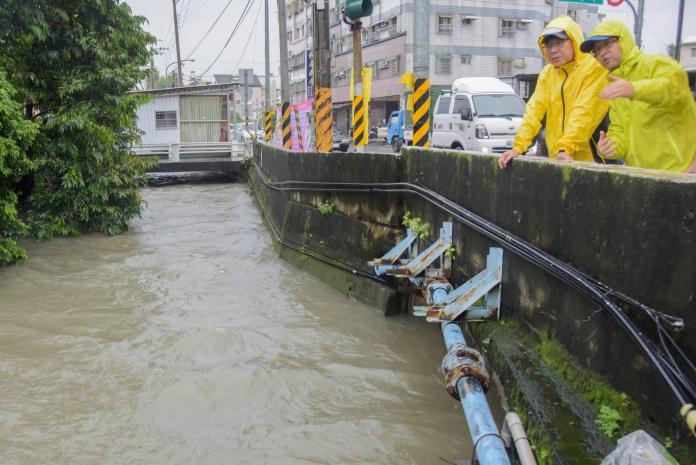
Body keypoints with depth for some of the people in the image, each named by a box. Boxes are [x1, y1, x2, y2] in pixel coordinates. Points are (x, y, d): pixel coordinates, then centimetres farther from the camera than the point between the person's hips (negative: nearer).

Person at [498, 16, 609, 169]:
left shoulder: (594, 68, -8)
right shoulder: (547, 73, 11)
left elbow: (583, 113, -19)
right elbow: (534, 110, 1)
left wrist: (565, 148, -29)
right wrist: (518, 146, -10)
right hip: (556, 159, 5)